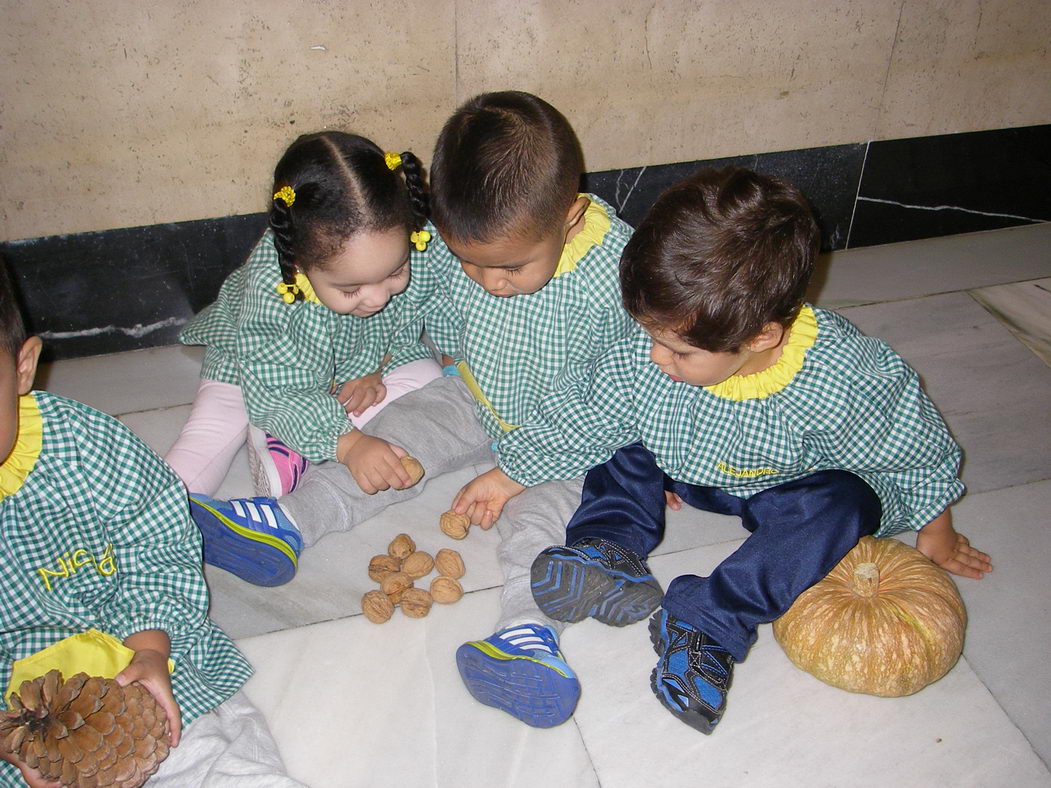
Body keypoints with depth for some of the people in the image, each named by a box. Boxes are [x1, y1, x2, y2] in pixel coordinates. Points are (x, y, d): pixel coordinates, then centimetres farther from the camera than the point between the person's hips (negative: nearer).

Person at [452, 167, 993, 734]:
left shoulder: (843, 385, -36)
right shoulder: (646, 357, -28)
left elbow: (918, 451, -16)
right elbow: (581, 419, -12)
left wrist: (935, 529, 0)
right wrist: (507, 478, -6)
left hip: (788, 488, -3)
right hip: (695, 471, 4)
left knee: (840, 502, -32)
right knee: (622, 434, -11)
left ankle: (710, 620, -31)